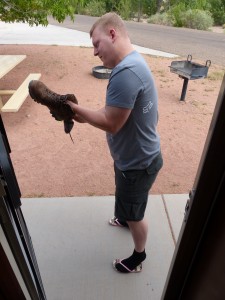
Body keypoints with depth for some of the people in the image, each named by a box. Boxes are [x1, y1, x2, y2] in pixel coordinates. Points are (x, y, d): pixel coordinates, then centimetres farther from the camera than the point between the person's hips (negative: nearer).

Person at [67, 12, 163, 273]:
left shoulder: (125, 72, -31)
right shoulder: (133, 62, 4)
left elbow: (111, 123, -28)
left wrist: (75, 109, -16)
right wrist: (84, 116, -2)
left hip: (137, 163, -9)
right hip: (135, 155, 9)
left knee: (134, 213, 15)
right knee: (127, 201, 34)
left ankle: (138, 257, 43)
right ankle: (125, 218, 65)